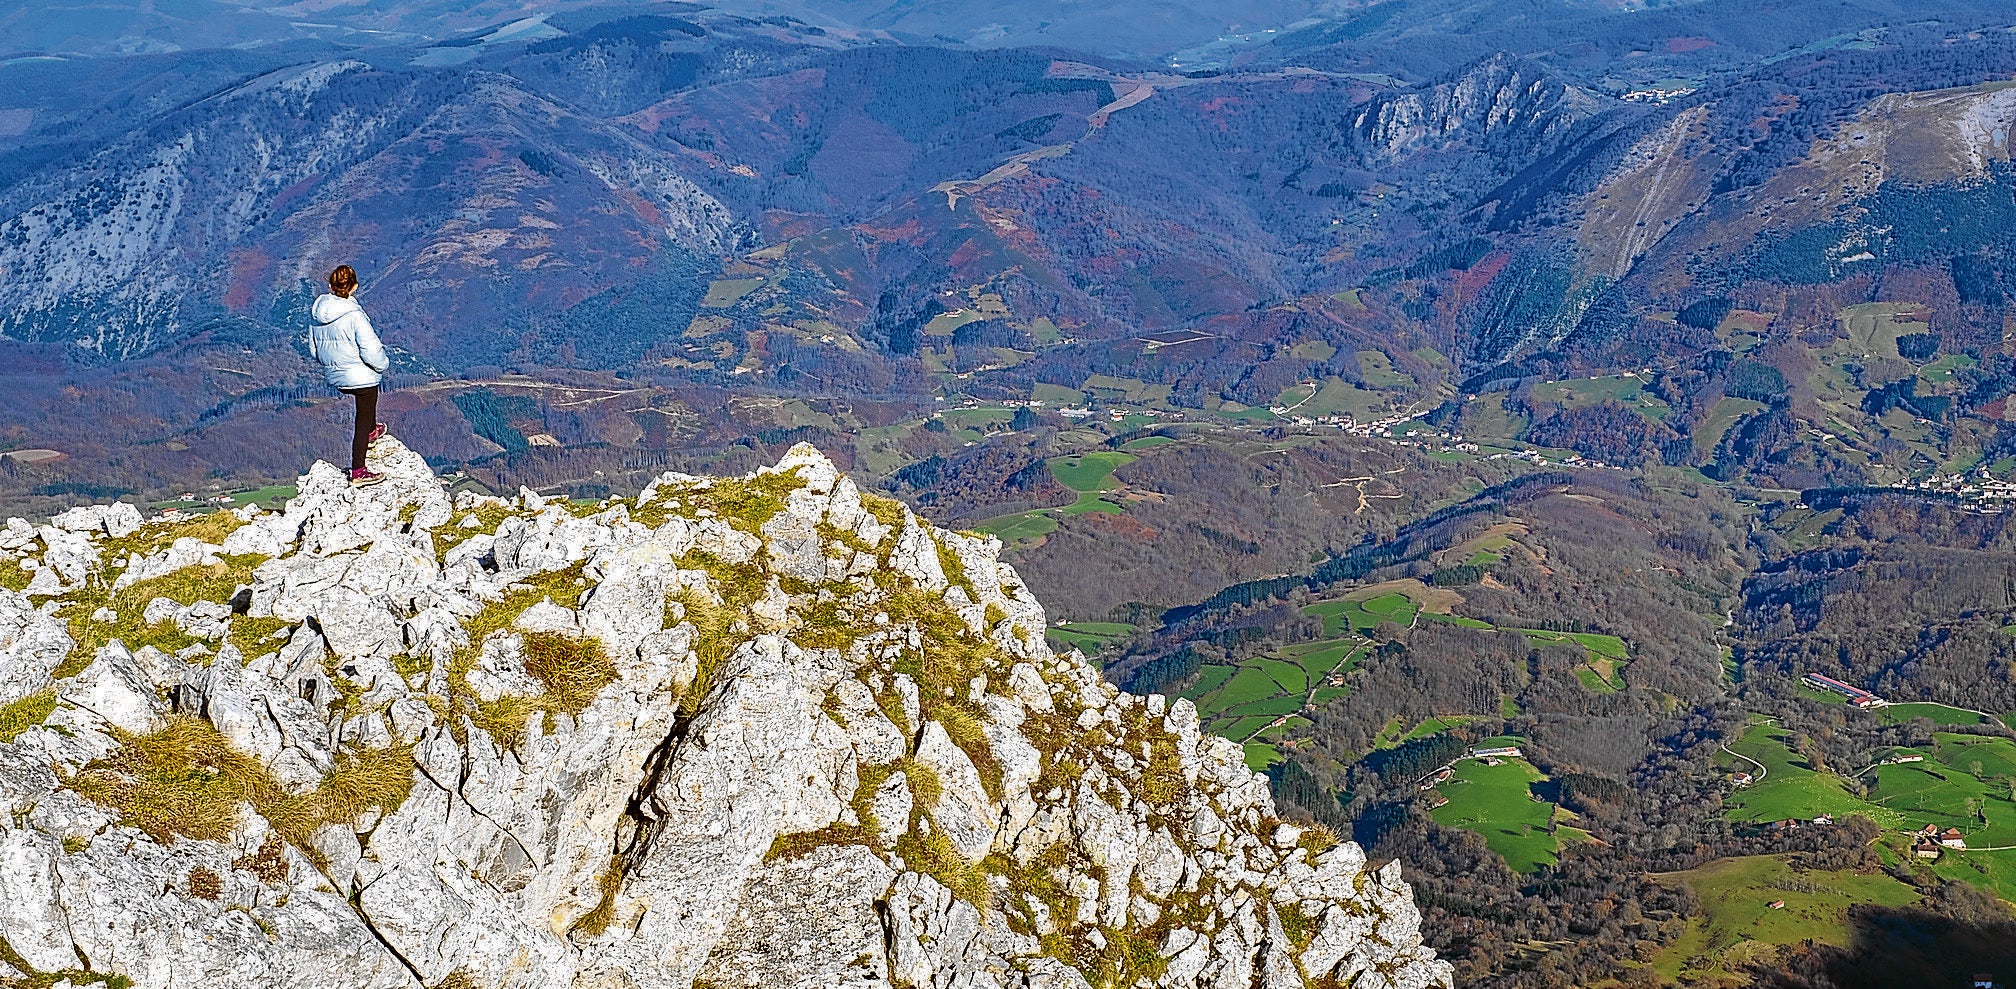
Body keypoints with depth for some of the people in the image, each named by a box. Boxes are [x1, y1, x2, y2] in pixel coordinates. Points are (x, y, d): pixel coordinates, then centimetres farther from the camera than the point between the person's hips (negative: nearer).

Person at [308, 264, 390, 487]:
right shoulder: (354, 315, -25)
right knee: (363, 419, 7)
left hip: (336, 377, 7)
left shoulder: (319, 314, -3)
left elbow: (313, 348, 8)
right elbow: (370, 350, -24)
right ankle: (358, 473, 11)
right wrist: (382, 364, -4)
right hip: (361, 376, -7)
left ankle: (371, 432, 57)